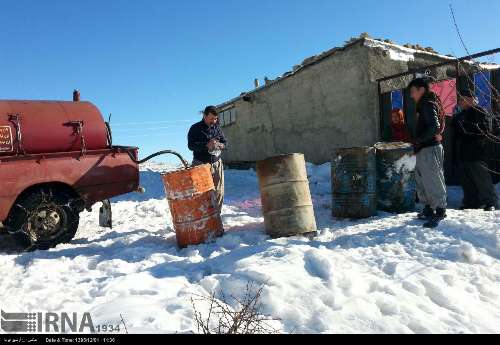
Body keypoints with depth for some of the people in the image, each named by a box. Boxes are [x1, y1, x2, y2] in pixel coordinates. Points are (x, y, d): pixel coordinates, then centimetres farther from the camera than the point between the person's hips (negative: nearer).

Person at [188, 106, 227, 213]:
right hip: (201, 165, -4)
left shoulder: (217, 128, 10)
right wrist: (207, 145, -25)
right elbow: (191, 145, -11)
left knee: (219, 193, 4)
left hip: (217, 164, 4)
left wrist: (221, 145, -10)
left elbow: (225, 142, 15)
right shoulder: (195, 128, -2)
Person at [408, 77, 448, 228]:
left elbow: (434, 127, -24)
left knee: (433, 181, -5)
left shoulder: (427, 104, -12)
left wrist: (419, 140, -16)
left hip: (429, 149, -10)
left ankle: (439, 212, 1)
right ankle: (428, 209, 26)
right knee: (422, 181, 16)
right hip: (424, 149, 10)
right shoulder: (425, 104, 19)